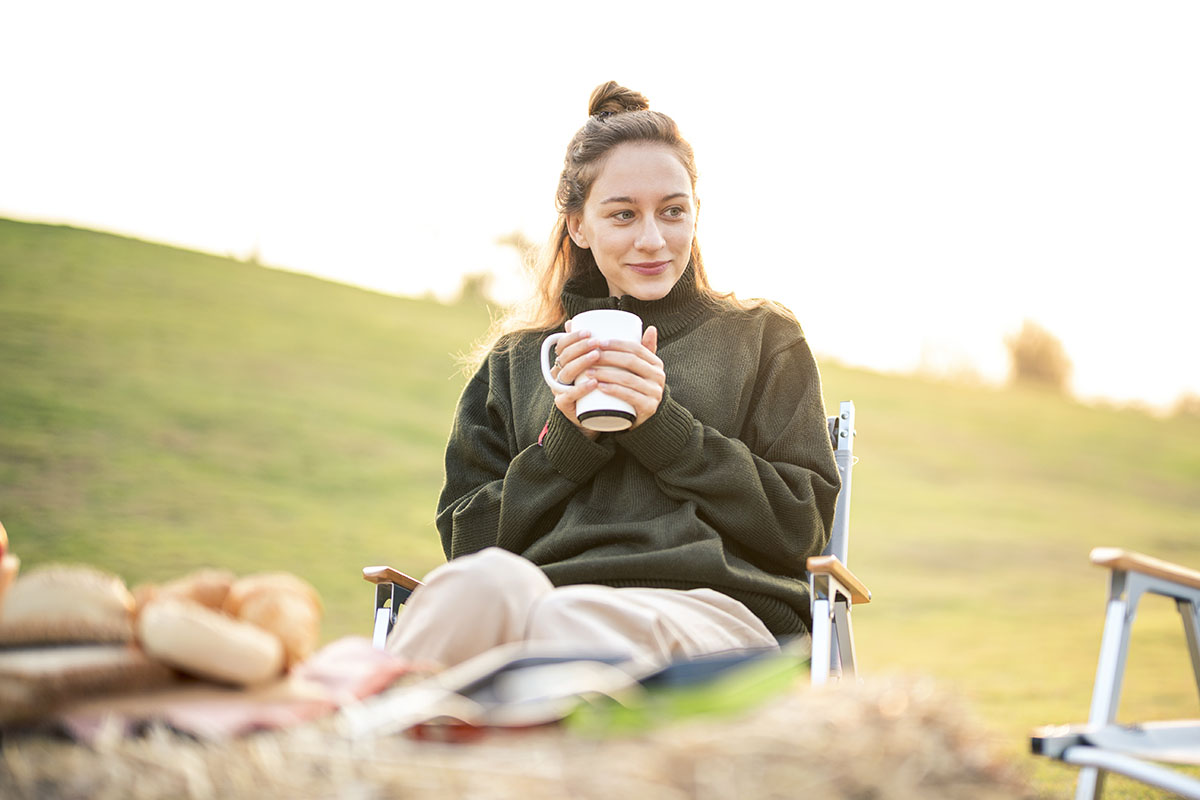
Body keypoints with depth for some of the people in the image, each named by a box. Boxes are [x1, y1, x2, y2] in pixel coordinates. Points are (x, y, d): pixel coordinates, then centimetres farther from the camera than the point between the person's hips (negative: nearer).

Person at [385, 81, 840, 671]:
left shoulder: (764, 338, 21)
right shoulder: (514, 360, 25)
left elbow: (803, 528, 9)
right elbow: (467, 541, 17)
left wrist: (662, 425, -1)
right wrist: (567, 438, 1)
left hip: (718, 609, -1)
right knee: (484, 583, -39)